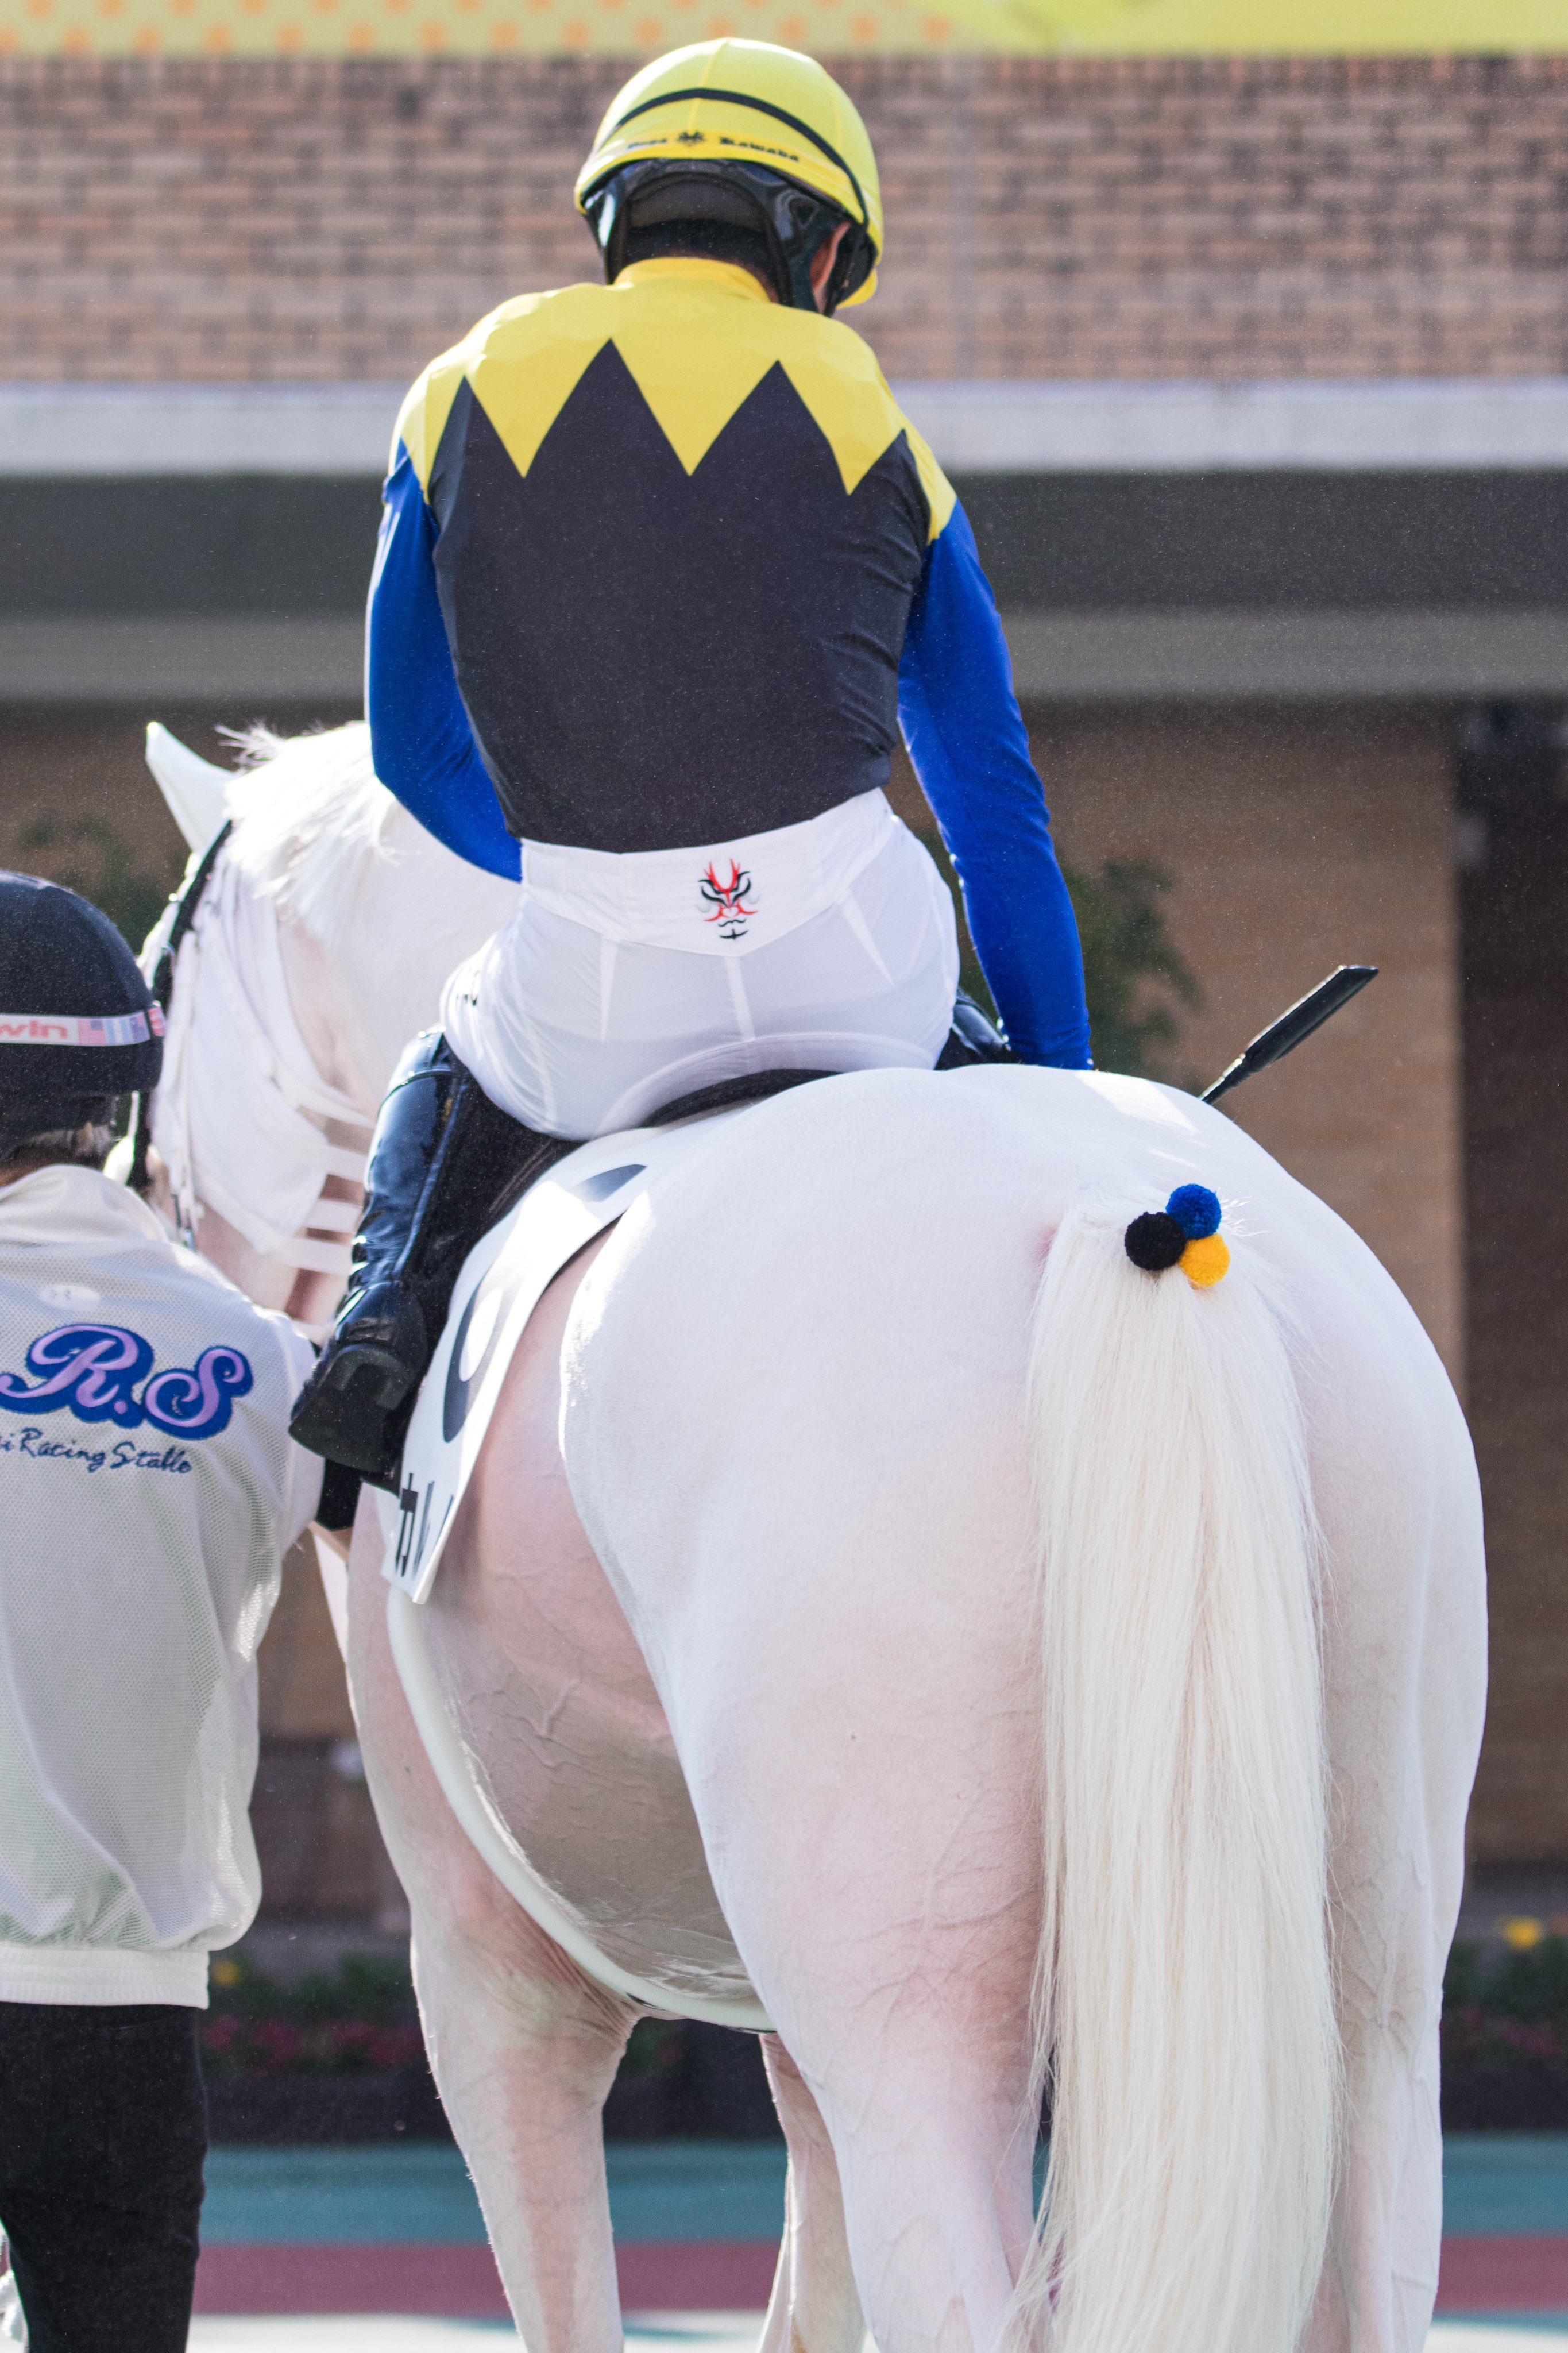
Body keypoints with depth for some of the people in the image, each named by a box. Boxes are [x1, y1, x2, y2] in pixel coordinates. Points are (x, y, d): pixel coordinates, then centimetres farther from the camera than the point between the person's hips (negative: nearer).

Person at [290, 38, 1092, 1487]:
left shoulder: (468, 391, 11)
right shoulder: (863, 418, 11)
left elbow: (415, 753, 20)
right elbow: (997, 808, 14)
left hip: (592, 990, 1)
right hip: (851, 958, 0)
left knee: (453, 1080, 34)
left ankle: (392, 1324, 9)